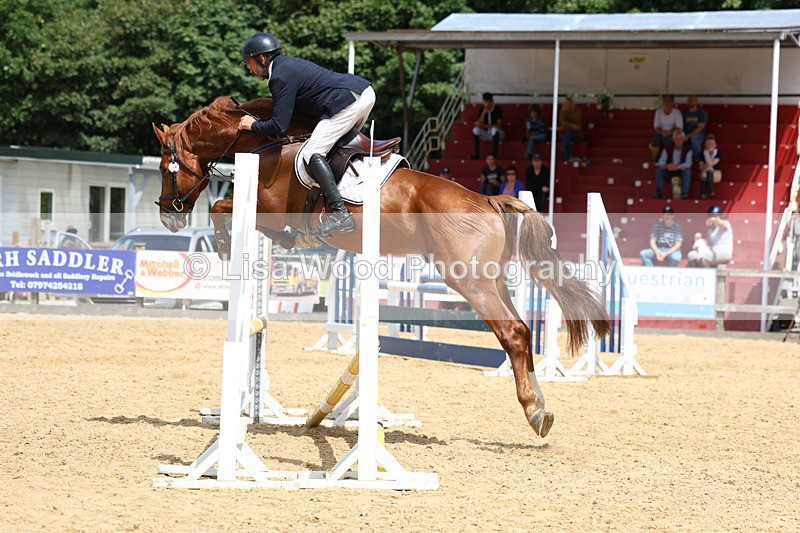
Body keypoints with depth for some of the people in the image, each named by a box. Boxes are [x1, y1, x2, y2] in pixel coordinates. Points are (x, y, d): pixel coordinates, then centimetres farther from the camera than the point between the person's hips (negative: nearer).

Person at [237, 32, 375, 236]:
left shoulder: (280, 77, -7)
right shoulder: (289, 64, 23)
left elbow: (279, 128, -11)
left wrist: (253, 125, 7)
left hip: (349, 102, -10)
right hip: (366, 91, 10)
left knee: (312, 153, -12)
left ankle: (339, 213, -21)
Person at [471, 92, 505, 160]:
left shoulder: (498, 109, -11)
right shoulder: (481, 110, -1)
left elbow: (499, 125, -20)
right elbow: (480, 124, -12)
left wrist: (484, 126, -29)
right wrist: (484, 112, -22)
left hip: (497, 134, -3)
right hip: (485, 134, 3)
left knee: (494, 129, -38)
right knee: (476, 129, -27)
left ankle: (494, 155, -39)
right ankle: (476, 155, -28)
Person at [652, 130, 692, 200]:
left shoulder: (687, 150, -7)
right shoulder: (667, 149, -1)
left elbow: (688, 163, -20)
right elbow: (661, 162, -11)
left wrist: (677, 167, -39)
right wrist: (666, 166, -35)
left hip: (682, 172, -2)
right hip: (670, 172, 2)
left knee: (687, 170, -33)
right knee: (659, 168, -21)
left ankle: (685, 193, -37)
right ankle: (659, 192, -25)